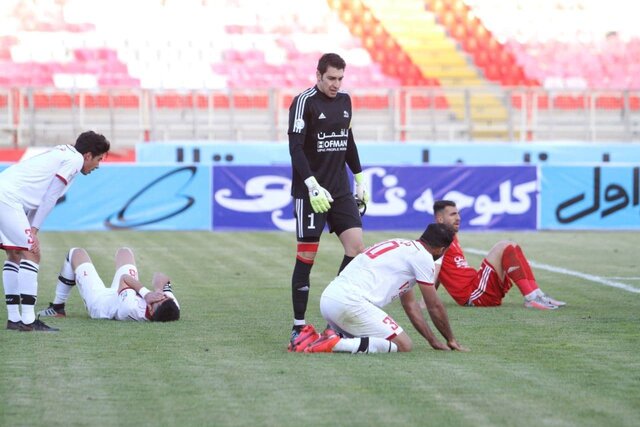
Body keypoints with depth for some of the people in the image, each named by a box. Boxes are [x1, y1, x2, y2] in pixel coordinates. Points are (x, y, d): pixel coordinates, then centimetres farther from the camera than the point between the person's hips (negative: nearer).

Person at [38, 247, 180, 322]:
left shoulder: (130, 308, -51)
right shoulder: (173, 309, -39)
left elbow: (124, 278, -31)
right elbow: (162, 278, -23)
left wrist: (145, 292, -37)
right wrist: (158, 288, -42)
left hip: (99, 299, -5)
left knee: (77, 253, 15)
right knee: (124, 252, 29)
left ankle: (57, 308, 29)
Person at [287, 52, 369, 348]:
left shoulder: (344, 101, 11)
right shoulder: (304, 102, -9)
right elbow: (295, 148, -15)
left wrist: (360, 180, 19)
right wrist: (313, 185, -24)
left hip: (340, 190, 6)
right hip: (310, 191, -6)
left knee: (356, 246, -6)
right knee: (306, 256, -4)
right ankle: (298, 326, 3)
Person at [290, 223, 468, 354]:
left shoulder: (402, 246, 29)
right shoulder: (423, 256, 2)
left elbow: (410, 304, 33)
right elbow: (435, 306, 9)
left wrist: (434, 341, 33)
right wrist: (451, 339, 24)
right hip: (351, 303, -9)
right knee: (403, 346, -7)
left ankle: (313, 338, 8)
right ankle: (335, 344, -19)